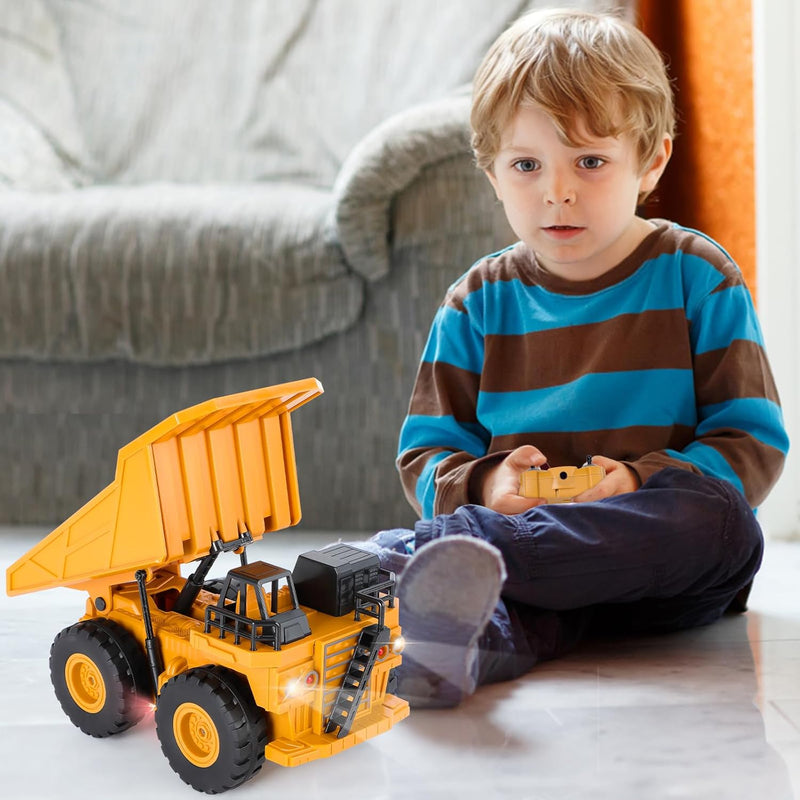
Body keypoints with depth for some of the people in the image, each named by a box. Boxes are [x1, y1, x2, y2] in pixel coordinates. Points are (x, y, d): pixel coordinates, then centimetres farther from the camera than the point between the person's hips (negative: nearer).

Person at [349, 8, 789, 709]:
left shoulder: (695, 277, 5)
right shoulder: (478, 303, 11)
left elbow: (755, 442, 0)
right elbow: (425, 454, 12)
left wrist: (644, 484, -19)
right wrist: (486, 484, -13)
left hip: (660, 568, -1)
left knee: (723, 519, -35)